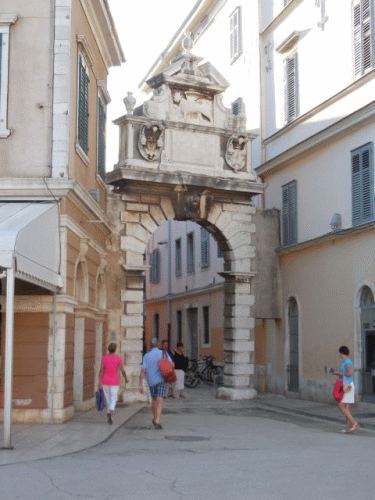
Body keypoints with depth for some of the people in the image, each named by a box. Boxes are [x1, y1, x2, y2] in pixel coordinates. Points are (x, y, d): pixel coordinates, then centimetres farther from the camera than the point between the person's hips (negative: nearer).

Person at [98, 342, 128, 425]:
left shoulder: (104, 358, -3)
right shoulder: (118, 358, -7)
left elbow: (101, 370, -9)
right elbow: (122, 370, -5)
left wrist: (100, 382, -11)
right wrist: (126, 378, 12)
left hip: (105, 382, 2)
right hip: (114, 382, -2)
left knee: (107, 398, 15)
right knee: (113, 399, -4)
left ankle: (109, 413, 23)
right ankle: (110, 413, -29)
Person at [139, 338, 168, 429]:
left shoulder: (146, 356, 1)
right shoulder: (163, 353, -1)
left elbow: (143, 370, -7)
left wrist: (140, 385, -7)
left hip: (151, 381, 2)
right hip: (162, 380, -2)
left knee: (154, 399, 23)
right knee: (160, 401, -9)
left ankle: (155, 418, 35)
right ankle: (157, 421, -24)